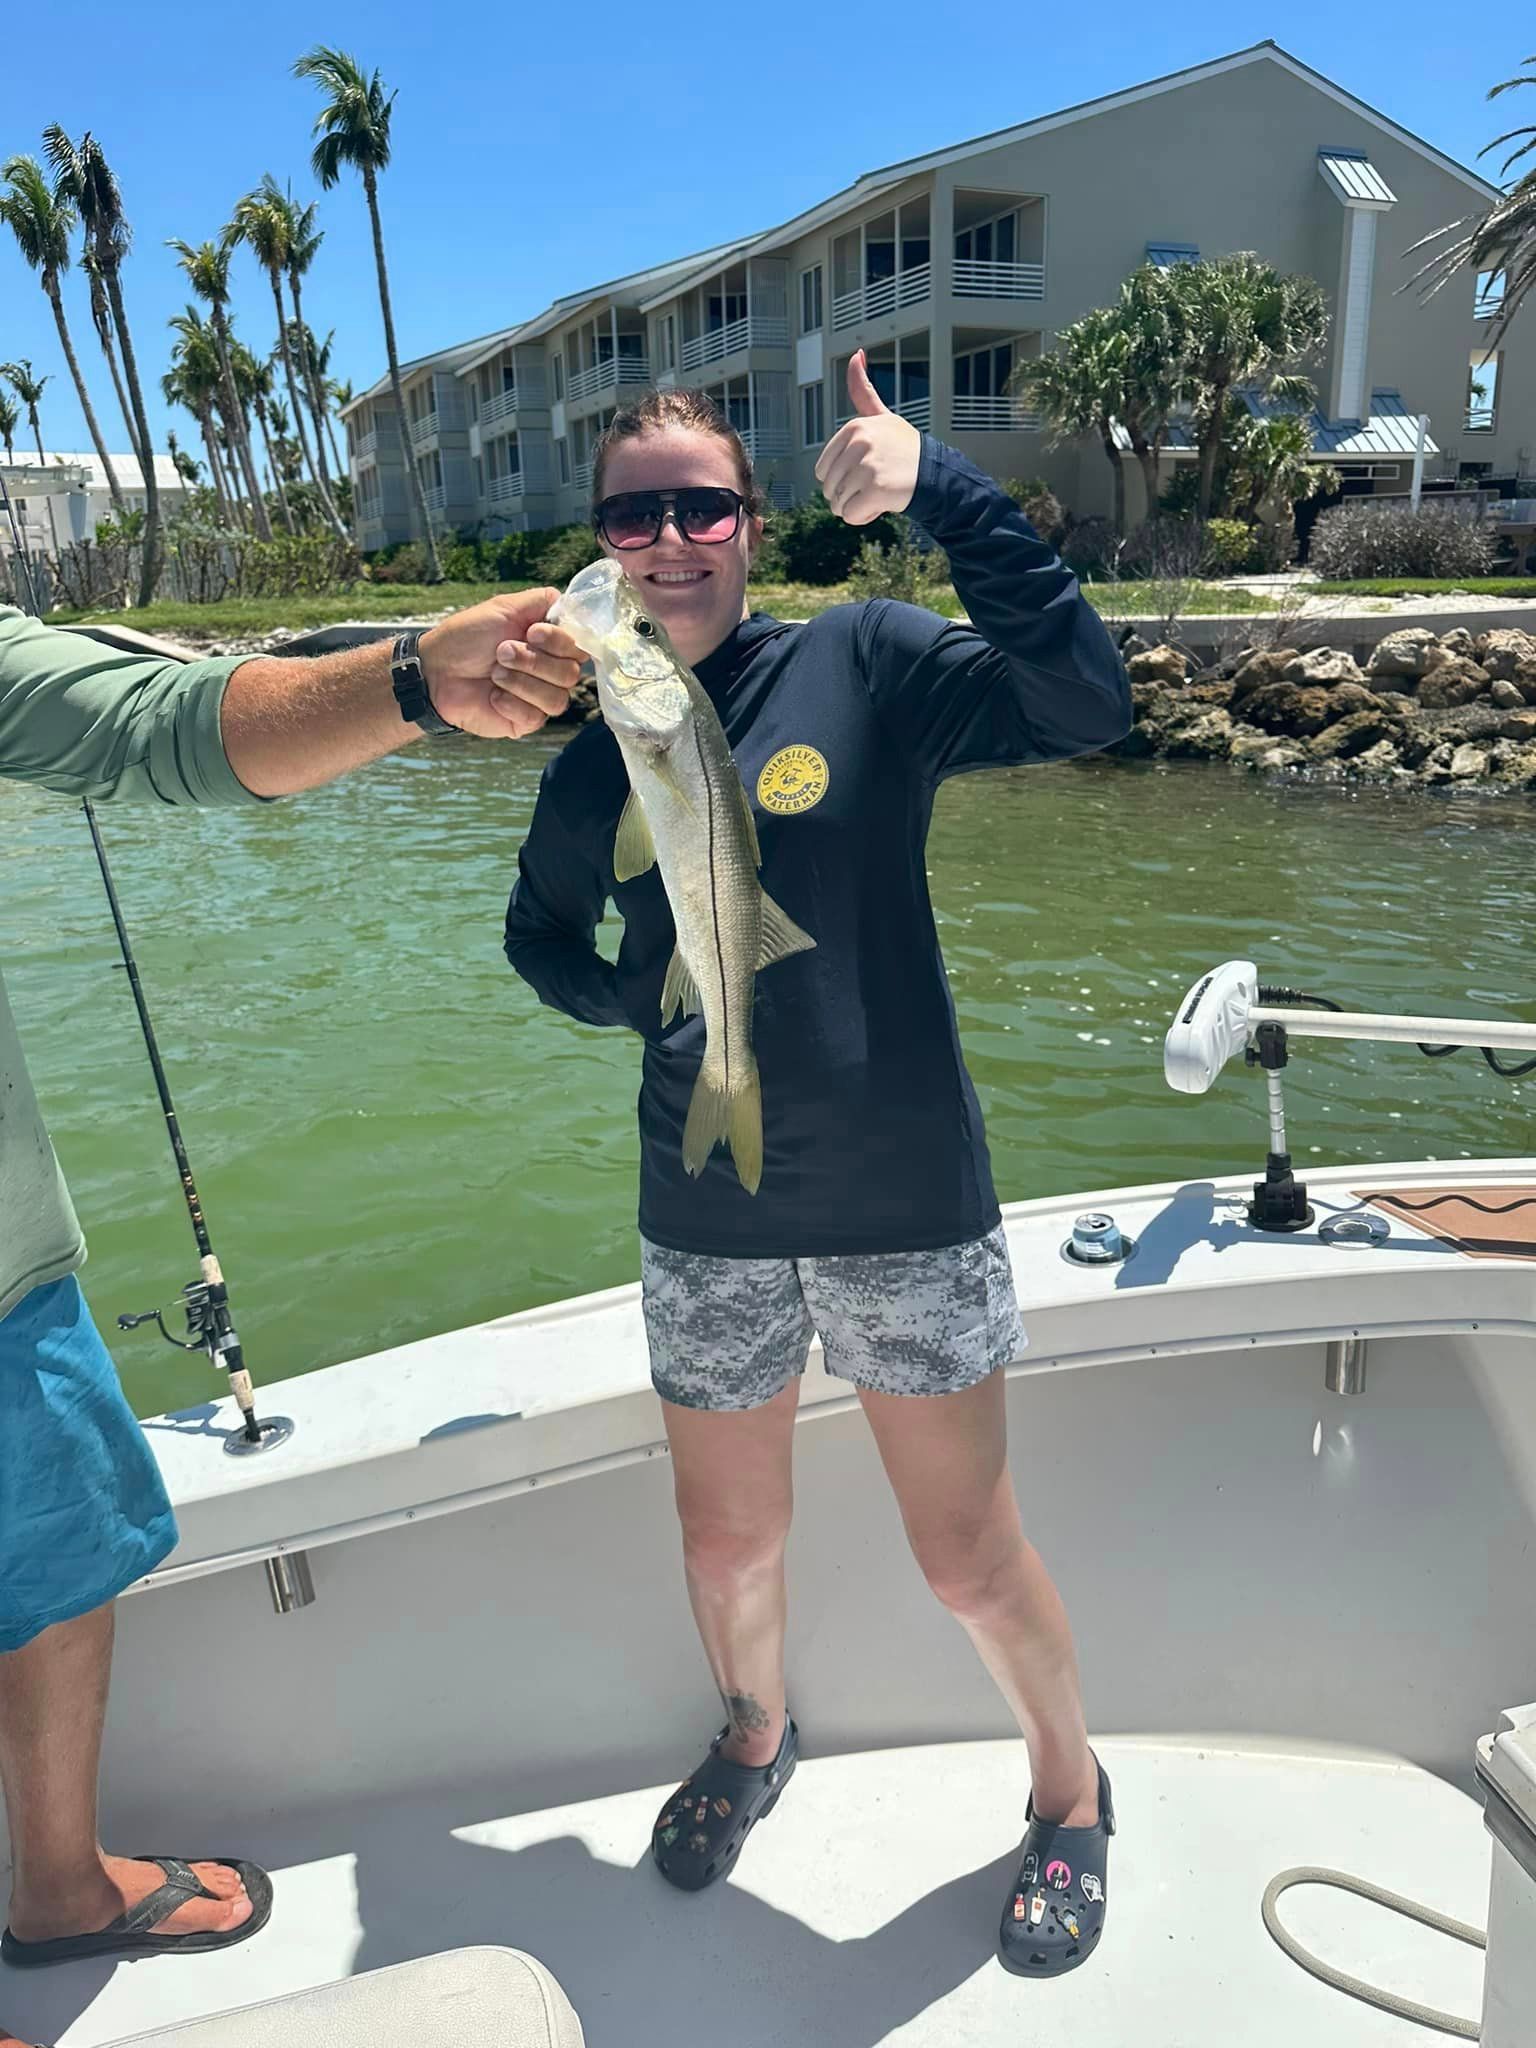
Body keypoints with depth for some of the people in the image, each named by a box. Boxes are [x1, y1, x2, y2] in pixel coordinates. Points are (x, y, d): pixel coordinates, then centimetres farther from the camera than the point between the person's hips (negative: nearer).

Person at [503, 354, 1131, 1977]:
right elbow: (540, 938, 18)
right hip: (706, 1227, 4)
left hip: (908, 1204, -3)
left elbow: (1083, 702, -24)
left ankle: (1070, 1788, 42)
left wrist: (941, 490, -31)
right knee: (727, 1545, 21)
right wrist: (632, 998, -3)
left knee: (971, 1556, 11)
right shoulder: (590, 770, 2)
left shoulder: (861, 662, -9)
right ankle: (755, 1736, 54)